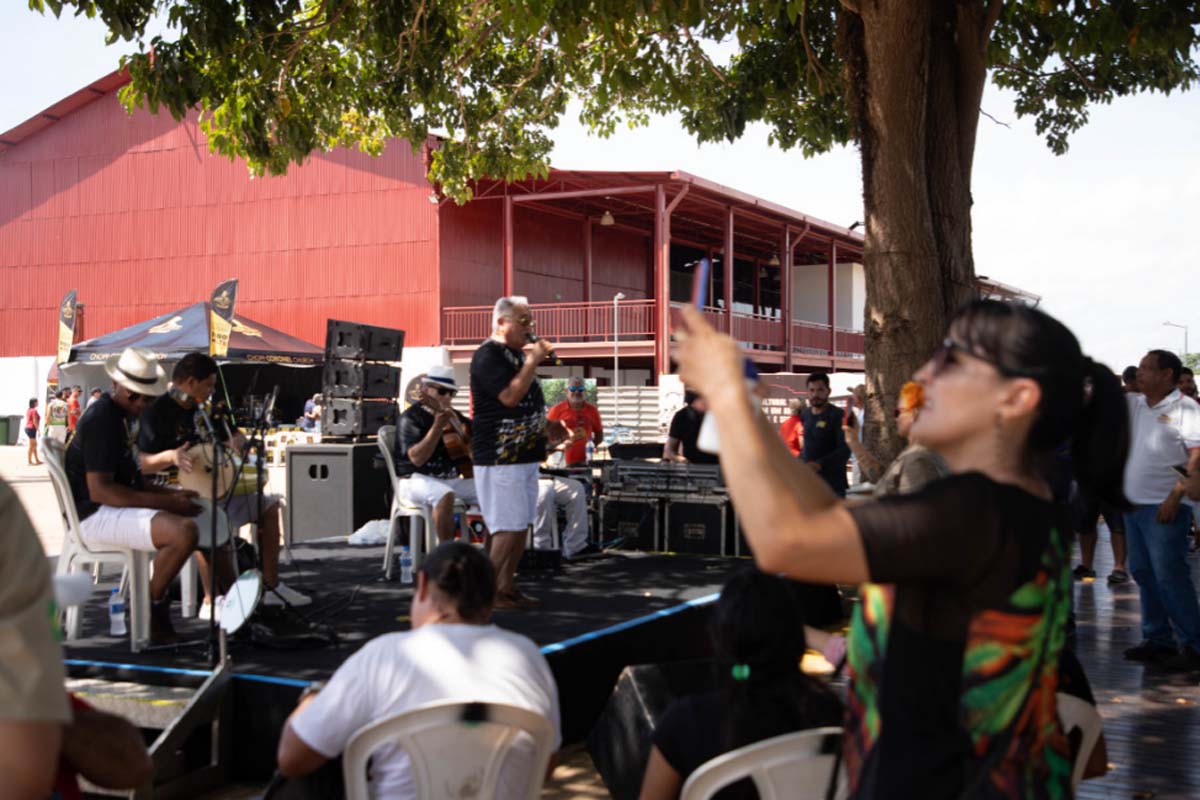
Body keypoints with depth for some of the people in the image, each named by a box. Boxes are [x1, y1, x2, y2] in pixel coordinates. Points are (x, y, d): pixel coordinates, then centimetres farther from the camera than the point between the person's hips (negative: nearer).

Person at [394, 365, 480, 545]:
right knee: (445, 495, -39)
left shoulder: (451, 414, 14)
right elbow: (417, 458, -22)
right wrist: (437, 426, -30)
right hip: (417, 479, -7)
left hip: (451, 479, 7)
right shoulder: (411, 417, -8)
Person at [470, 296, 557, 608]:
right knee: (509, 527, -10)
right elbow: (510, 396, -23)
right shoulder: (488, 355, -12)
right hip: (500, 457, -9)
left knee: (521, 525, 10)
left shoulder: (516, 355, 17)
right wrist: (534, 360, -18)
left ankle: (507, 586, 17)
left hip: (524, 454, 9)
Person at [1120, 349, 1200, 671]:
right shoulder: (1134, 404, 12)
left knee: (1170, 576, -8)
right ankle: (1157, 640, 21)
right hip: (1134, 504, 8)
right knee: (1143, 573, 11)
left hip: (1165, 507, -8)